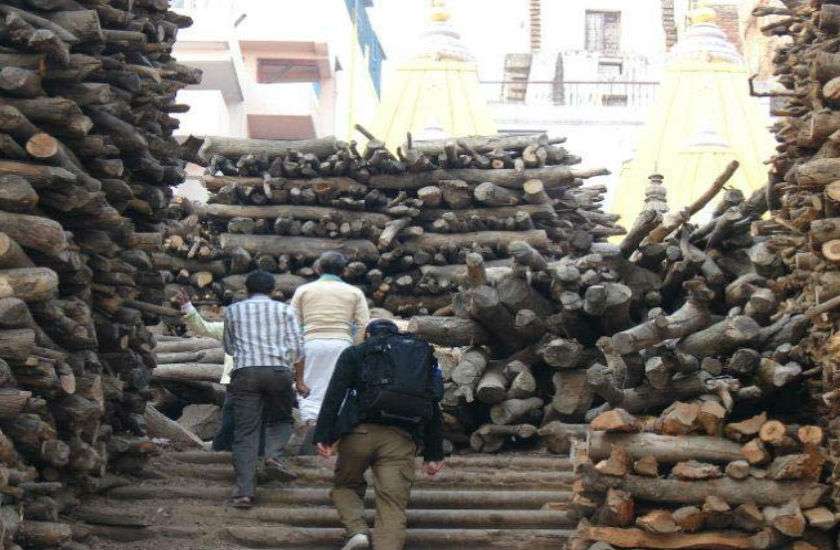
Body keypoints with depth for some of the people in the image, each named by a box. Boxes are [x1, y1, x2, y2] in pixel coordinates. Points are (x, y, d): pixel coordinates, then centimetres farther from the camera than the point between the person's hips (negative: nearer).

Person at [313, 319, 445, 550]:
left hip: (361, 432, -2)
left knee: (345, 486, 20)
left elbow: (334, 395, 1)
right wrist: (434, 454, 22)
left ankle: (357, 529, -4)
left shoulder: (354, 354, 16)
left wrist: (324, 436, -3)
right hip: (402, 438, 2)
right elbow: (434, 410, 22)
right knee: (393, 507, 0)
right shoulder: (424, 356, 26)